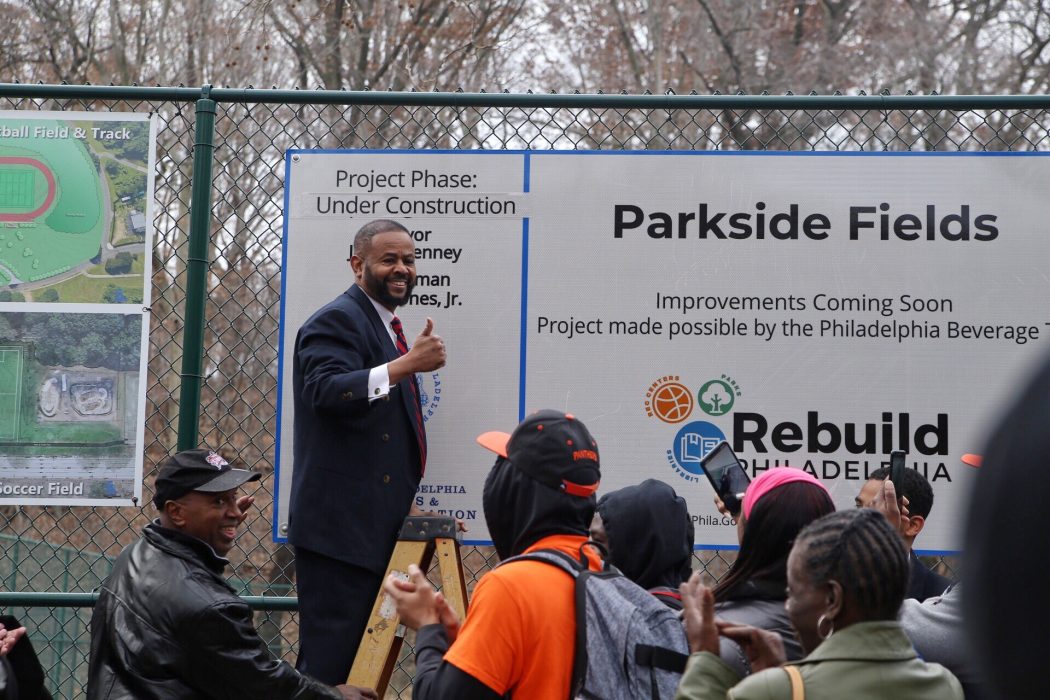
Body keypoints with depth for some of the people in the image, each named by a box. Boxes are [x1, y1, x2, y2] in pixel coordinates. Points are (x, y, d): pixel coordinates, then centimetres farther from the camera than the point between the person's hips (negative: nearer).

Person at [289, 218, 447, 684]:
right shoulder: (336, 321, -10)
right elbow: (327, 391, -29)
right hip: (339, 524, -10)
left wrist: (403, 502, 25)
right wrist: (407, 364, -37)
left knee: (359, 658, 12)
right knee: (330, 662, -10)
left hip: (374, 525, 10)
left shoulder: (384, 327, 21)